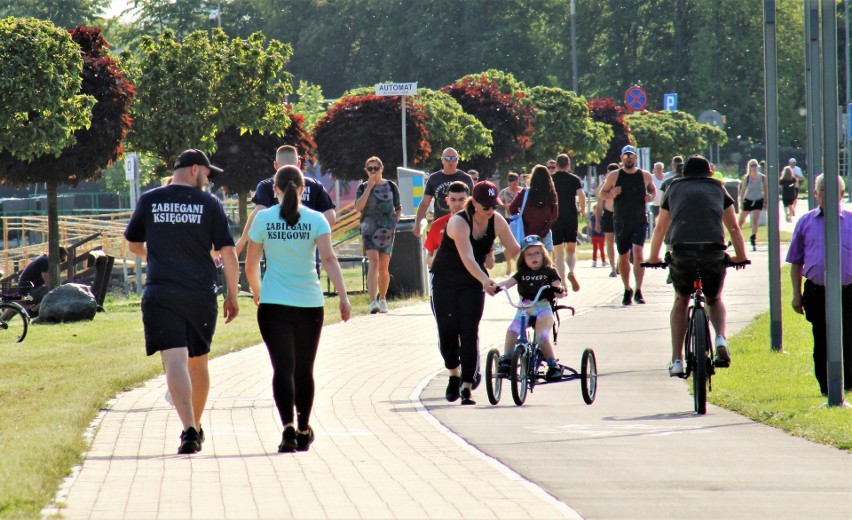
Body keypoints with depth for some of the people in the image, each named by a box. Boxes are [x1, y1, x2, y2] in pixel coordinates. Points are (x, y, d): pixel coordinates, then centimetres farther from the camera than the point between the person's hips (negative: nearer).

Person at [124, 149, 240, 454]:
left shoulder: (149, 201, 5)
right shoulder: (209, 204, 1)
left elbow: (133, 245, 18)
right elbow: (227, 252, -1)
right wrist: (232, 296, 8)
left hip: (160, 294, -1)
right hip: (201, 293, 1)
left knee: (175, 362, -10)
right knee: (198, 362, 17)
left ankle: (189, 429, -25)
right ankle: (196, 427, 30)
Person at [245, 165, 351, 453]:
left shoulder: (264, 219, -2)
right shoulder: (315, 220, -2)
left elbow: (250, 265, 3)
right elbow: (328, 258, -14)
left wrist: (257, 292, 21)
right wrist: (343, 297, -16)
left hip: (274, 304, -1)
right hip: (310, 304, 1)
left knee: (283, 367, -5)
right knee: (304, 370, 15)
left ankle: (289, 427, -24)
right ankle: (304, 432, 27)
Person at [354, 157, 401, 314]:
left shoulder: (391, 186, 8)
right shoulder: (363, 187, 6)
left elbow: (398, 209, 15)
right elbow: (358, 206, -10)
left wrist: (394, 223, 3)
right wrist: (369, 187, -12)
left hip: (387, 230, 2)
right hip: (369, 229, -2)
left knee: (383, 267, 4)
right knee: (373, 262, -17)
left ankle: (382, 299, 22)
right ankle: (373, 301, -26)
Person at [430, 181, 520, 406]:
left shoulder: (497, 222, -11)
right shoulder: (459, 222, -26)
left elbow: (514, 250, -6)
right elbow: (467, 258, -39)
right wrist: (485, 280, -54)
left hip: (472, 284, 3)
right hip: (445, 281, -3)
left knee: (469, 333, -9)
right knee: (448, 331, -3)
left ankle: (466, 388, -9)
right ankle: (454, 375, 24)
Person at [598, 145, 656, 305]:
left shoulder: (645, 176, 3)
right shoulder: (614, 176, 2)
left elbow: (653, 189, 20)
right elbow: (602, 193, 10)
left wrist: (651, 196, -3)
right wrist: (611, 195, -13)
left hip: (640, 221, -1)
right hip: (621, 223, 2)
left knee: (638, 252, -18)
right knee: (623, 258, 8)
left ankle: (638, 291, -17)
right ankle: (627, 290, 26)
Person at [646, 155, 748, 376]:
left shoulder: (674, 188, 26)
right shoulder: (717, 188, 25)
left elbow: (660, 228, 35)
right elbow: (734, 228, 32)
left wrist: (653, 257, 48)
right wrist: (740, 257, 44)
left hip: (681, 251, 0)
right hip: (714, 252, 0)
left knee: (681, 301, 24)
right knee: (715, 300, 26)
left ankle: (677, 360, 15)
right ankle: (721, 338, -4)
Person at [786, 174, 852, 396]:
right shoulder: (806, 222, 9)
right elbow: (796, 262, 13)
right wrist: (796, 294, 8)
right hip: (817, 292, 1)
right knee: (822, 345, 5)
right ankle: (827, 388, 14)